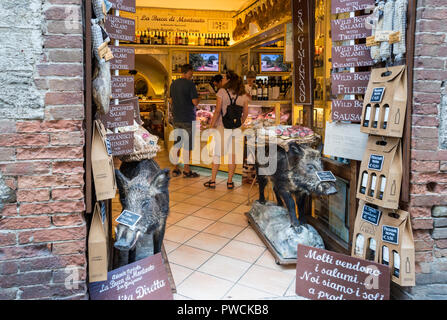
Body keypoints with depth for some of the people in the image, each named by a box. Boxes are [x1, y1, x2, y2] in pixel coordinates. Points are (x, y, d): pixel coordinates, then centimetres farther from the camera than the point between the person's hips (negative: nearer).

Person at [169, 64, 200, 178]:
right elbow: (195, 102, -16)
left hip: (176, 118, 7)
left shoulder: (173, 84, 9)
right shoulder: (190, 84, -13)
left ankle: (175, 169, 18)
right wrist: (197, 99, 4)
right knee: (187, 145, 1)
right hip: (188, 118, -7)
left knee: (177, 144, 13)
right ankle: (186, 170, 7)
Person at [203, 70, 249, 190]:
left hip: (222, 126, -3)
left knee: (217, 153, 7)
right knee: (232, 153, 9)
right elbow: (245, 113, 6)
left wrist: (212, 125, -2)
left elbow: (217, 111, -10)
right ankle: (230, 182, 12)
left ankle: (213, 181, 11)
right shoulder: (243, 95, 5)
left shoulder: (222, 92, -6)